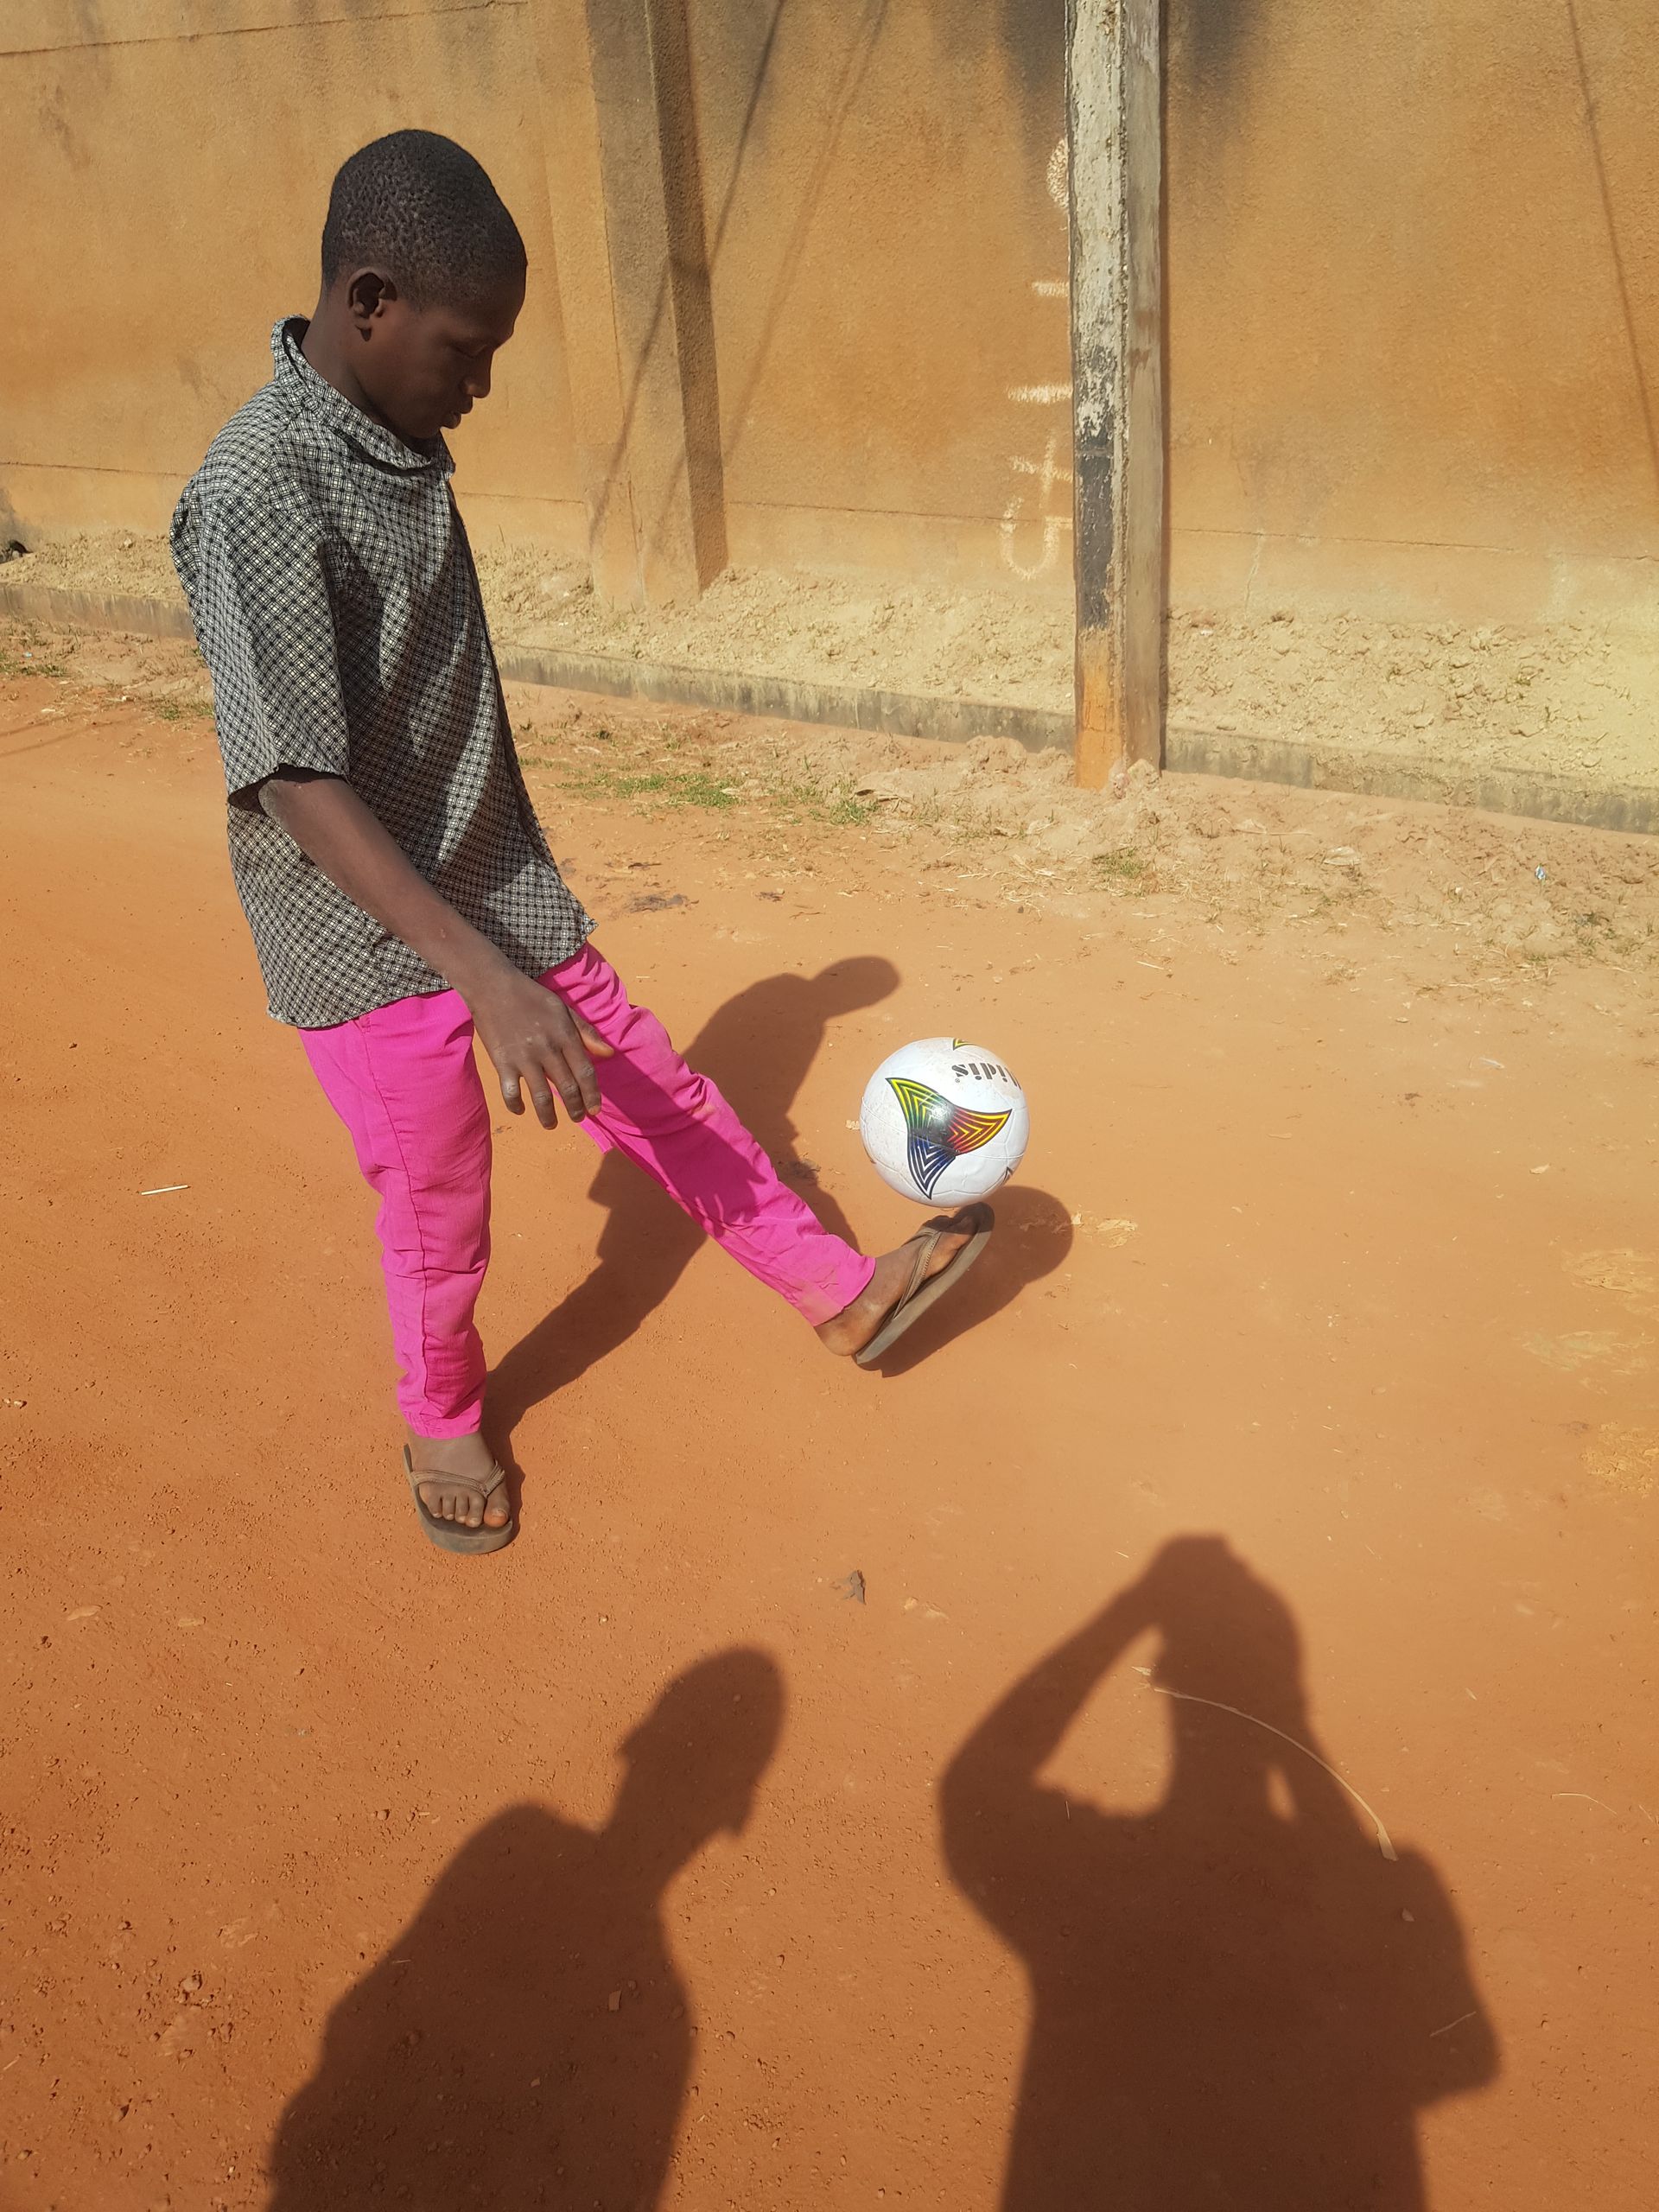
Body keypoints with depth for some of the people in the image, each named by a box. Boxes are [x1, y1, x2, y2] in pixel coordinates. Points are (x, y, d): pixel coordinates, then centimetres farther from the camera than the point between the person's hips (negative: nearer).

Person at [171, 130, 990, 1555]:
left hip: (501, 893, 7)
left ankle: (843, 1293, 29)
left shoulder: (409, 443, 2)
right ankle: (444, 1425, 37)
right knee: (441, 1231, 9)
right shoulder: (257, 496, -24)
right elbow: (297, 784, -28)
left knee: (666, 1105, 14)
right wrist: (486, 975, -34)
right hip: (373, 948, -7)